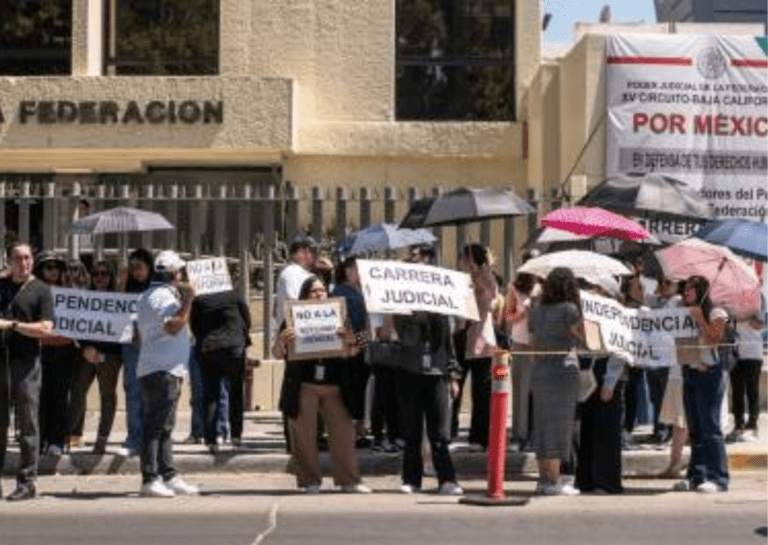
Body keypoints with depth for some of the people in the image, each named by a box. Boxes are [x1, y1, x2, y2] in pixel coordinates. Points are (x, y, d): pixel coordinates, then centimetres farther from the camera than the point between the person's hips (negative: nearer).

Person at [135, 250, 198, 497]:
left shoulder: (147, 296, 21)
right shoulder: (164, 296, -11)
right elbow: (173, 326, -23)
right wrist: (187, 301, -20)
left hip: (152, 369, 11)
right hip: (164, 371, -11)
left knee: (163, 426, 12)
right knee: (157, 426, -11)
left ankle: (169, 476, 15)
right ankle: (150, 479, -13)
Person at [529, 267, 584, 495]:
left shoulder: (536, 311, 9)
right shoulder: (569, 309, -10)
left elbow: (534, 345, 11)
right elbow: (583, 339, -6)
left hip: (539, 372, 6)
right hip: (563, 371, -6)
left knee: (542, 425, 10)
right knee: (559, 426, -2)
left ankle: (543, 479, 13)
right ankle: (554, 482, -2)